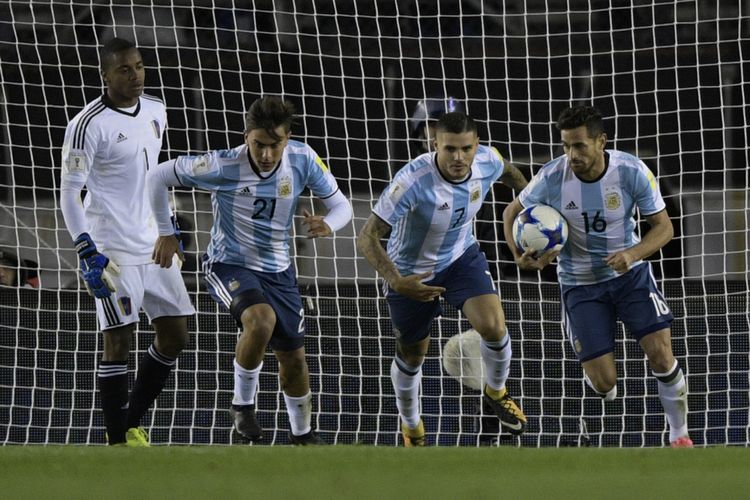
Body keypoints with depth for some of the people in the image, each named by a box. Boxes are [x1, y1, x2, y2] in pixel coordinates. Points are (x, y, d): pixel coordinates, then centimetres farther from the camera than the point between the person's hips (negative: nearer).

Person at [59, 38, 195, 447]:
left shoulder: (155, 111, 9)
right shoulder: (88, 125, -14)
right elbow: (70, 193, -14)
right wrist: (87, 254, -21)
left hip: (154, 244, 7)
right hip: (114, 251, -7)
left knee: (175, 337, 9)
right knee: (118, 342, -9)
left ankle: (132, 423, 22)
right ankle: (117, 441, -1)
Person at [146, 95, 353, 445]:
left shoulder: (302, 160, -14)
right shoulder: (222, 167, -24)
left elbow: (341, 205, -5)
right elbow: (158, 176, -12)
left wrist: (327, 225, -28)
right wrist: (165, 234, -8)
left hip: (278, 270, 4)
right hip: (228, 266, -4)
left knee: (293, 357, 12)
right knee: (261, 321, -34)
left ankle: (302, 433, 36)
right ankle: (243, 404, -11)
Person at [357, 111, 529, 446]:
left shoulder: (487, 161, -20)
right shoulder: (414, 180, -37)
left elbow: (508, 173, 9)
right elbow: (367, 238, -35)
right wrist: (396, 282, -46)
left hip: (462, 257, 3)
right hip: (412, 273, -3)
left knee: (493, 328, -18)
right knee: (411, 356, 13)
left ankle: (496, 393, 16)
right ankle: (411, 428, 44)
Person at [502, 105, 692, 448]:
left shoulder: (632, 172, -19)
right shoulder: (552, 178, -19)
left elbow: (663, 227, -10)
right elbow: (512, 212, -1)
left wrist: (632, 254, -29)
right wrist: (519, 255, -19)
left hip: (630, 274, 0)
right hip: (581, 284, 0)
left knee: (661, 355, -13)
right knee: (604, 382, -8)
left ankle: (679, 435, 10)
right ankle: (594, 373, 33)